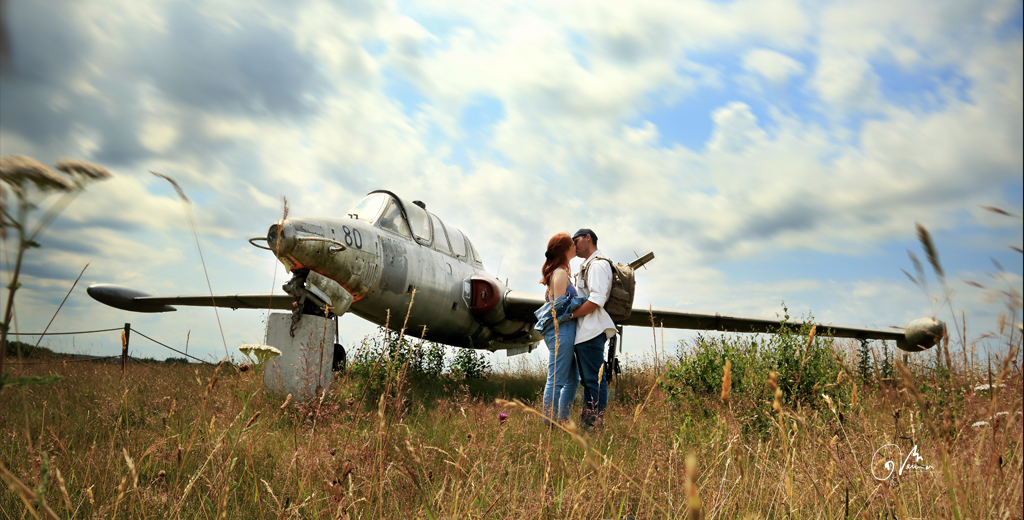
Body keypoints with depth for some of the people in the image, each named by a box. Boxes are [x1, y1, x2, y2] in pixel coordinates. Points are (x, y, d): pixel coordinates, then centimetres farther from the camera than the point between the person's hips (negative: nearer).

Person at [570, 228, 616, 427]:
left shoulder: (597, 265, -10)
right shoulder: (587, 266, 23)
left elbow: (597, 300, -21)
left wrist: (570, 314, -16)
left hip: (592, 331, -11)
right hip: (584, 332, 11)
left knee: (595, 379, -8)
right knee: (588, 380, 14)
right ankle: (586, 422, 20)